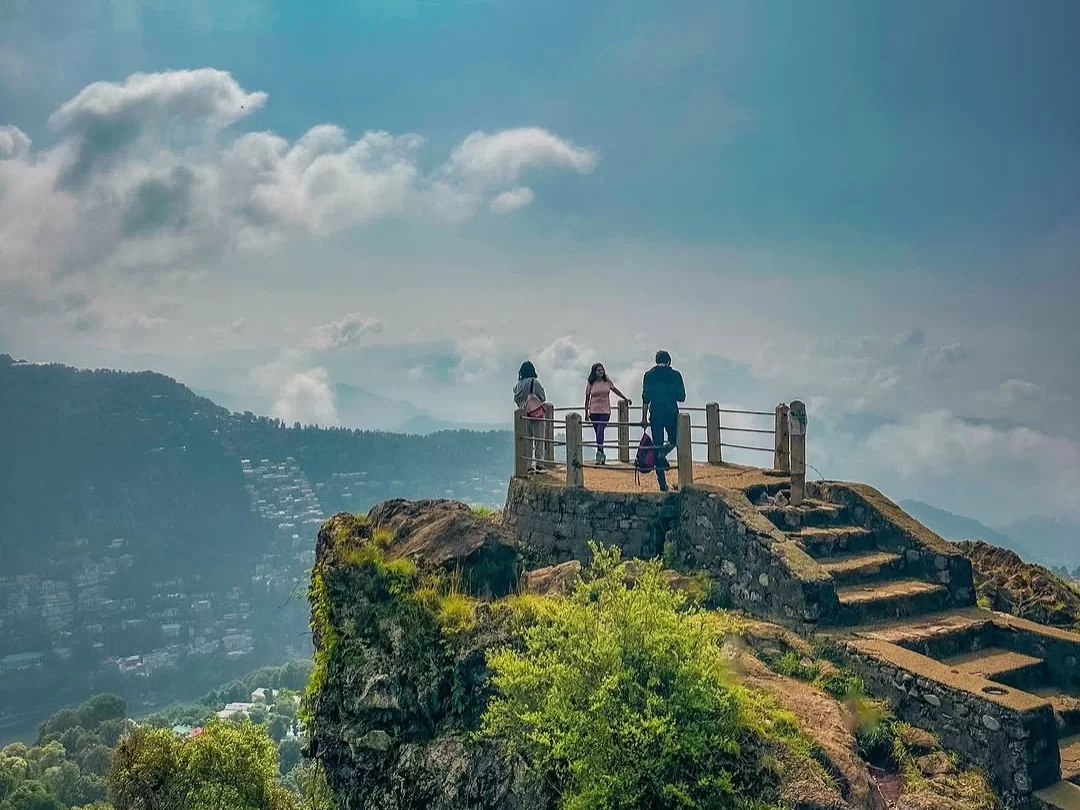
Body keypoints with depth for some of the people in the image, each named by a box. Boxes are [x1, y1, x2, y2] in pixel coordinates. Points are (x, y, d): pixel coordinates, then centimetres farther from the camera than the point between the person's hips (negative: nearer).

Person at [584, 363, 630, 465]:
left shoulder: (607, 382, 5)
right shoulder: (590, 384, 2)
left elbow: (615, 390, 22)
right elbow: (587, 399, 6)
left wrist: (626, 399, 29)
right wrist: (586, 413, 3)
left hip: (605, 411, -1)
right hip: (594, 411, 1)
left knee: (600, 431, -18)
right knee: (598, 432, 4)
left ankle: (599, 452, -23)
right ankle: (602, 455, 12)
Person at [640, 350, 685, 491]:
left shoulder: (649, 375, 3)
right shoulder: (675, 375, 1)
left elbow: (645, 398, -2)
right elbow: (682, 397, 2)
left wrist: (644, 418, 1)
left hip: (655, 415, 1)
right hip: (672, 414, -1)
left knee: (657, 445, 5)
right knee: (673, 440, 21)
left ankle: (662, 483, 2)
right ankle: (663, 453, -15)